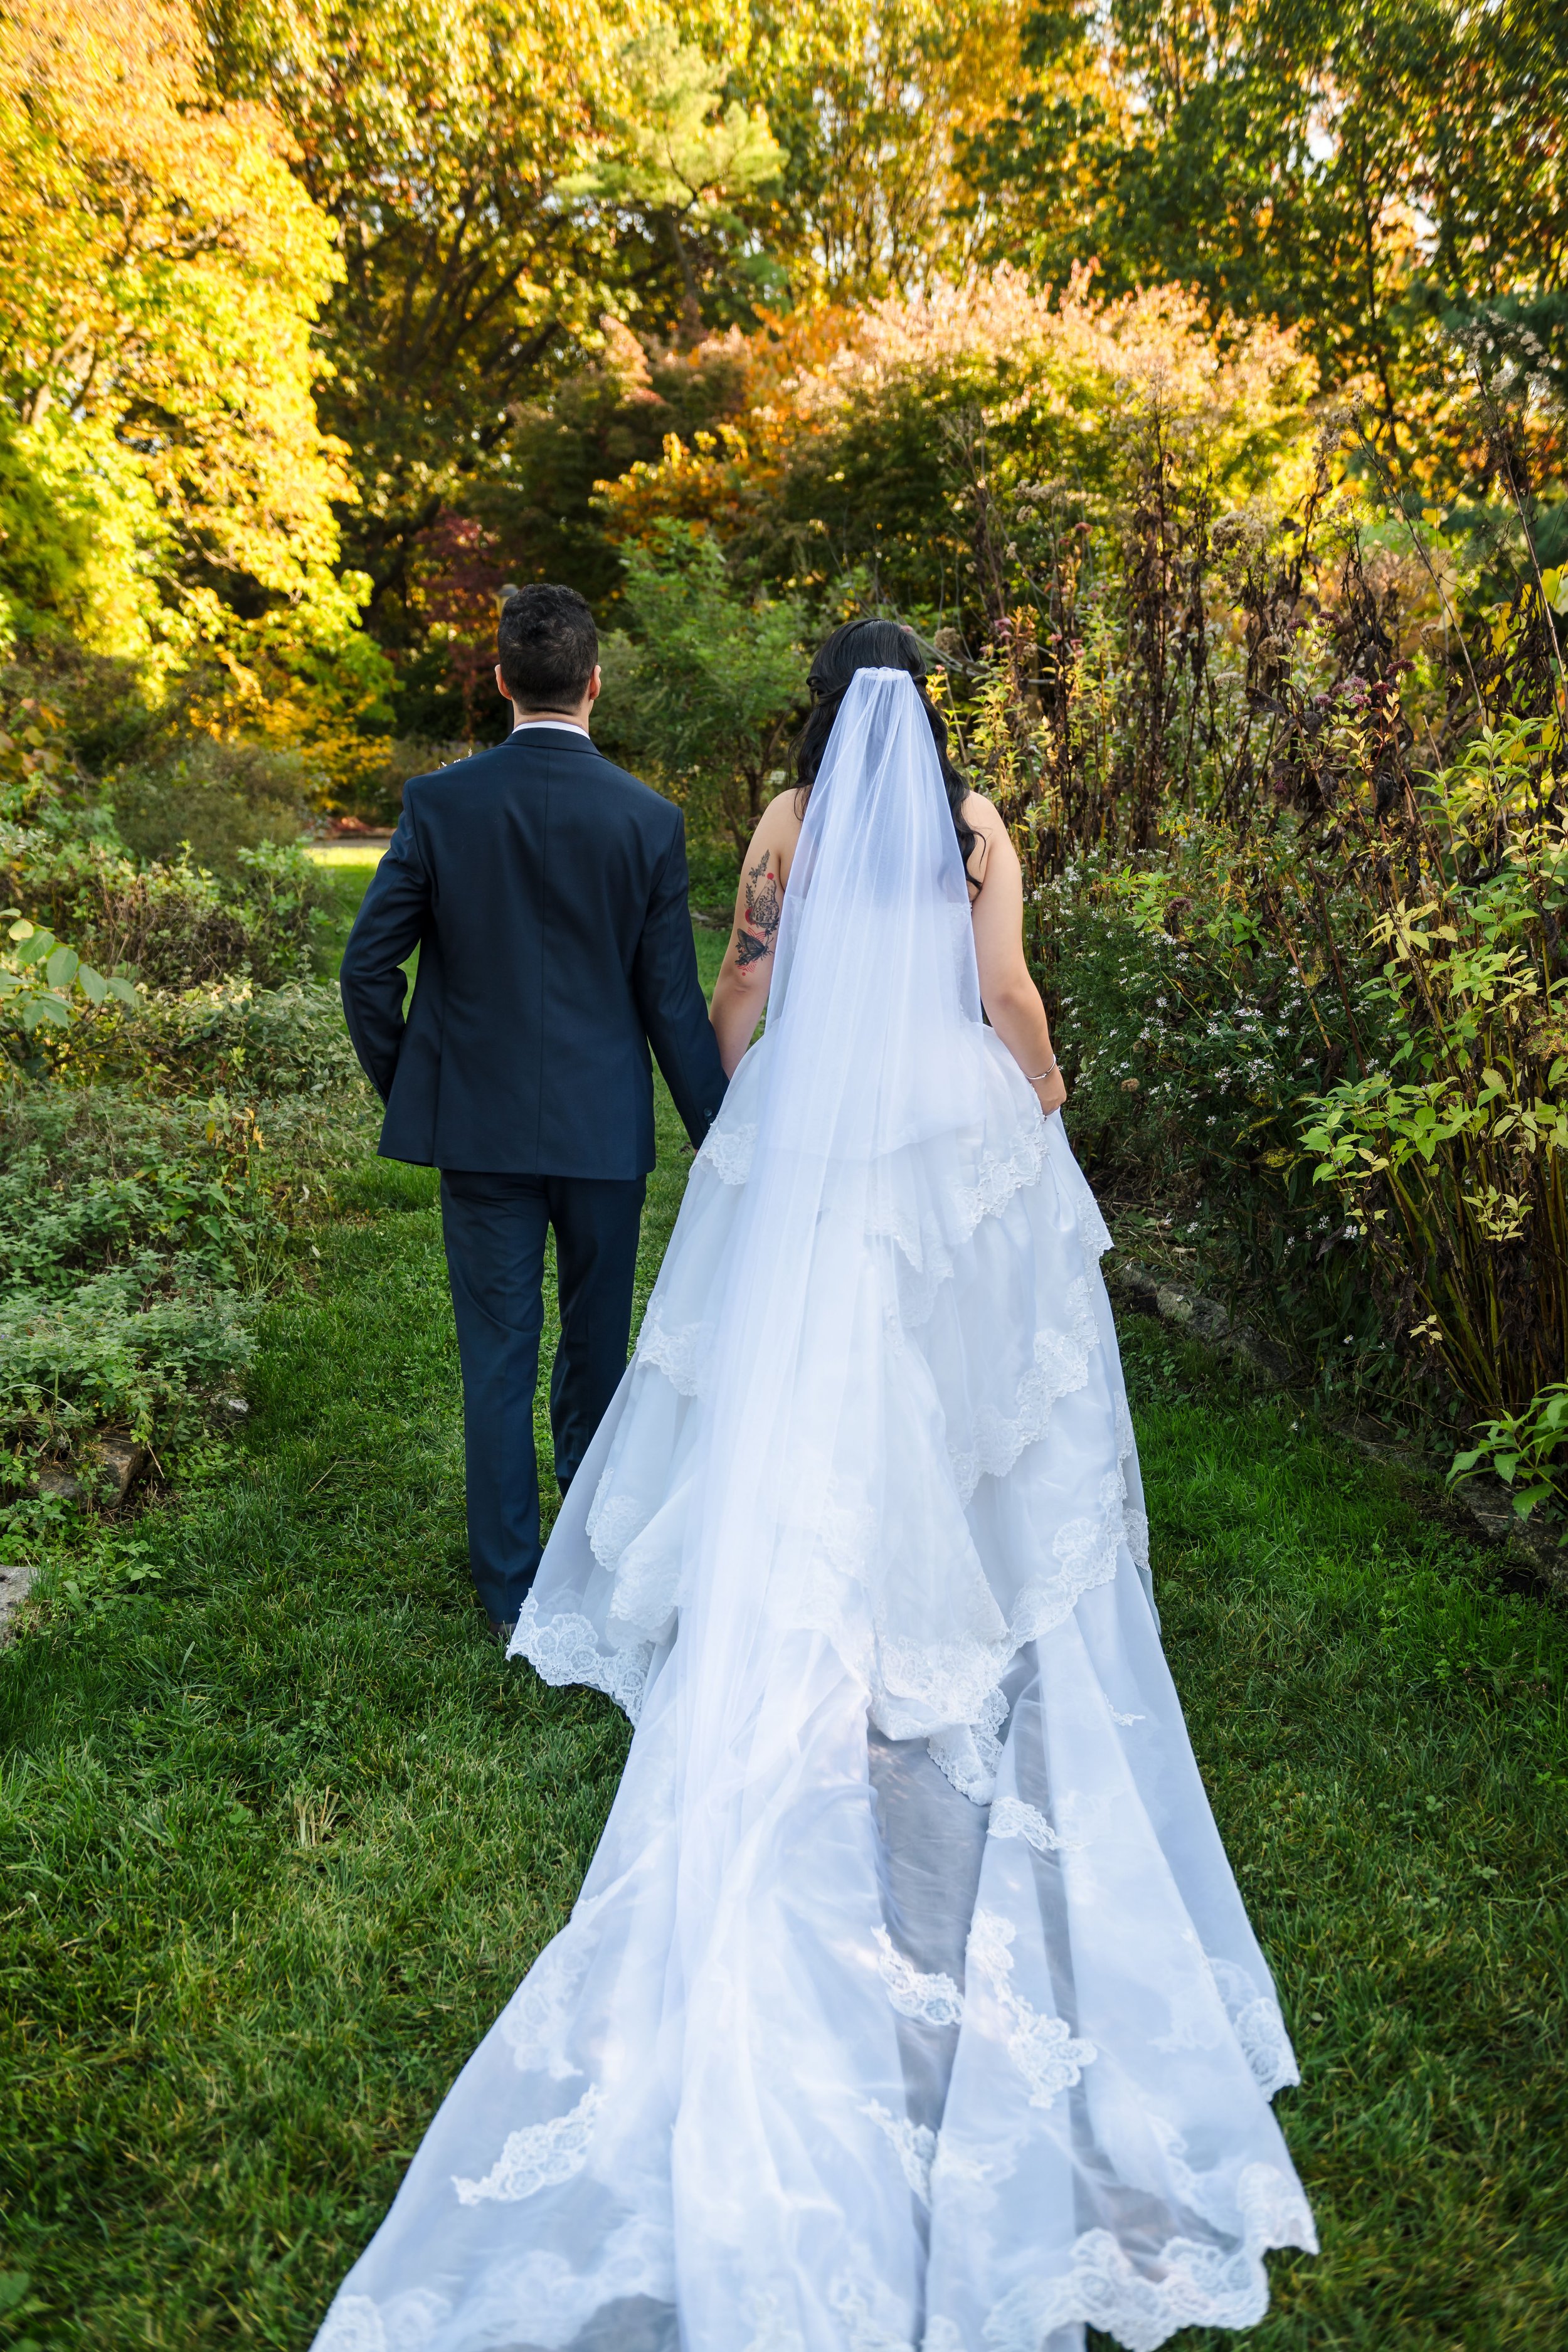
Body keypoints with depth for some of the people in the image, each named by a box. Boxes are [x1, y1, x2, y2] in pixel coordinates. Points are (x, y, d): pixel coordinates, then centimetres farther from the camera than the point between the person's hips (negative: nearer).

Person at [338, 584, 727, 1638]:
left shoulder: (440, 802, -6)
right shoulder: (649, 819, -7)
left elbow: (368, 965, -4)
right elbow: (673, 1002, -5)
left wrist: (402, 1087, 11)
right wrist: (720, 1139, 4)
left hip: (479, 1122, 0)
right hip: (606, 1126, 0)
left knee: (498, 1361, 9)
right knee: (597, 1346, 17)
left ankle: (514, 1592, 19)